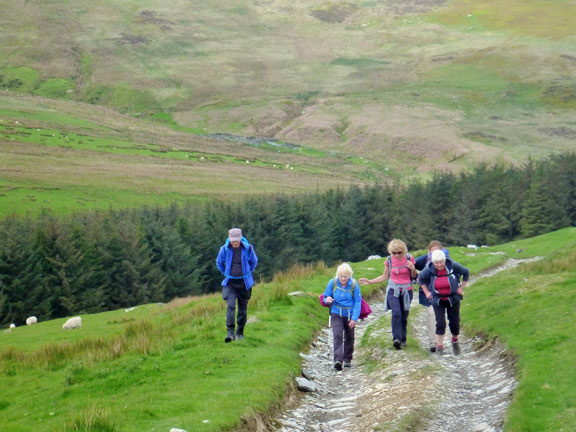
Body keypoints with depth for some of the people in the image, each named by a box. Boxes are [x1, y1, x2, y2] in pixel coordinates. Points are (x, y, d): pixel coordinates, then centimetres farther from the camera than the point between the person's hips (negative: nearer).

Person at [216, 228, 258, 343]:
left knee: (243, 308, 7)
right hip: (230, 282, -1)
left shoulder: (248, 248, -9)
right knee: (230, 305, -16)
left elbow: (254, 262, 12)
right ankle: (230, 332, -21)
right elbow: (219, 263, 12)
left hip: (244, 282, 1)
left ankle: (240, 332, 19)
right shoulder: (224, 249, -8)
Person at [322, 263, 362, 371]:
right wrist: (327, 300, -22)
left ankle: (347, 359, 31)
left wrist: (354, 318, -12)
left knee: (349, 337, 14)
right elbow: (325, 297, 4)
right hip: (336, 314, -1)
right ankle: (338, 360, -25)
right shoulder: (333, 283, -8)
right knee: (338, 335, -17)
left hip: (349, 315, 1)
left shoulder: (354, 284, -10)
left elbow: (358, 302, -6)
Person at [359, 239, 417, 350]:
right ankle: (396, 339, -28)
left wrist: (413, 269, -15)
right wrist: (369, 281, 5)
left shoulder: (409, 258, -3)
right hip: (393, 290, -1)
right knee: (396, 313, -21)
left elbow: (413, 276, 6)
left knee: (404, 316, 3)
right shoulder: (389, 260, 0)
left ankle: (403, 340, 18)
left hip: (406, 290, 1)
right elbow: (385, 277, 11)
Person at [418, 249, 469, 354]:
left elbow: (466, 273, 1)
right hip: (437, 299, 0)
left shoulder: (452, 266, -17)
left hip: (453, 298, 0)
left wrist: (461, 288, 1)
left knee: (455, 322, 6)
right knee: (440, 323, -9)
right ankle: (439, 345, 2)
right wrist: (426, 292, 3)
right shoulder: (429, 269, -15)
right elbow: (421, 278, 6)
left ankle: (455, 340, 32)